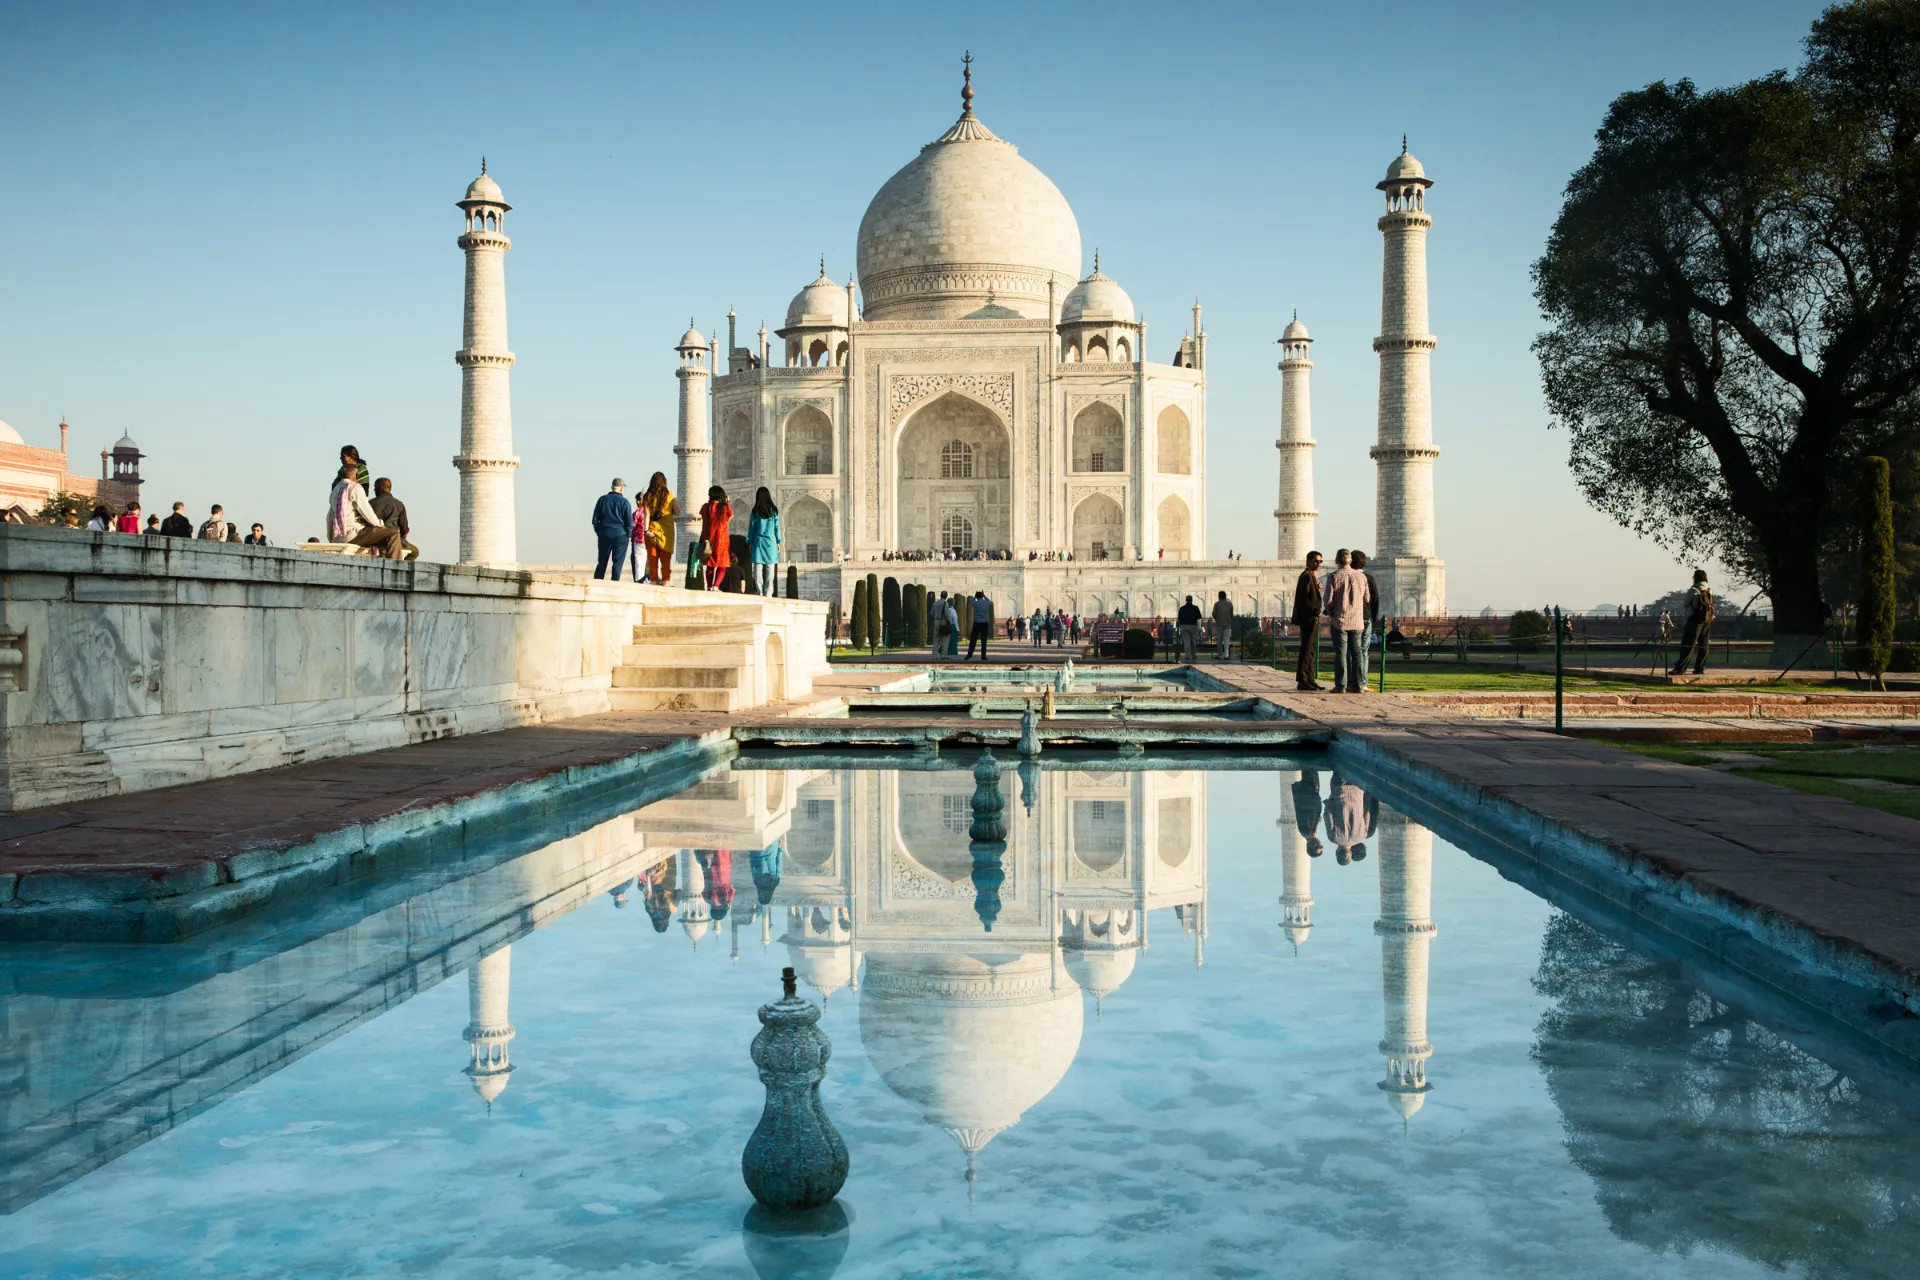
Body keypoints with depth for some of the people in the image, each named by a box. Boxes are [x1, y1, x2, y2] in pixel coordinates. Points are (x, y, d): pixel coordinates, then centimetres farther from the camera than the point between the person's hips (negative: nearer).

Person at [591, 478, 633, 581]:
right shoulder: (625, 502, -5)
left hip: (604, 535, 3)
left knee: (602, 562, 10)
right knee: (617, 563, 1)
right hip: (620, 536, -3)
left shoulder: (602, 499, 4)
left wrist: (599, 533, 13)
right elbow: (630, 523, -6)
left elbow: (595, 519, 5)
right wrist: (627, 535, 7)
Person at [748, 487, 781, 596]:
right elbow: (777, 527, 3)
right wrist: (778, 543, 10)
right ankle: (768, 592, -4)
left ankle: (760, 591, -6)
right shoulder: (774, 511, 0)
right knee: (770, 569, 1)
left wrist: (750, 543, 11)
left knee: (758, 569, 2)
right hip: (771, 542, 0)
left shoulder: (755, 511, 0)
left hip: (758, 542, 0)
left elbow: (751, 527, 4)